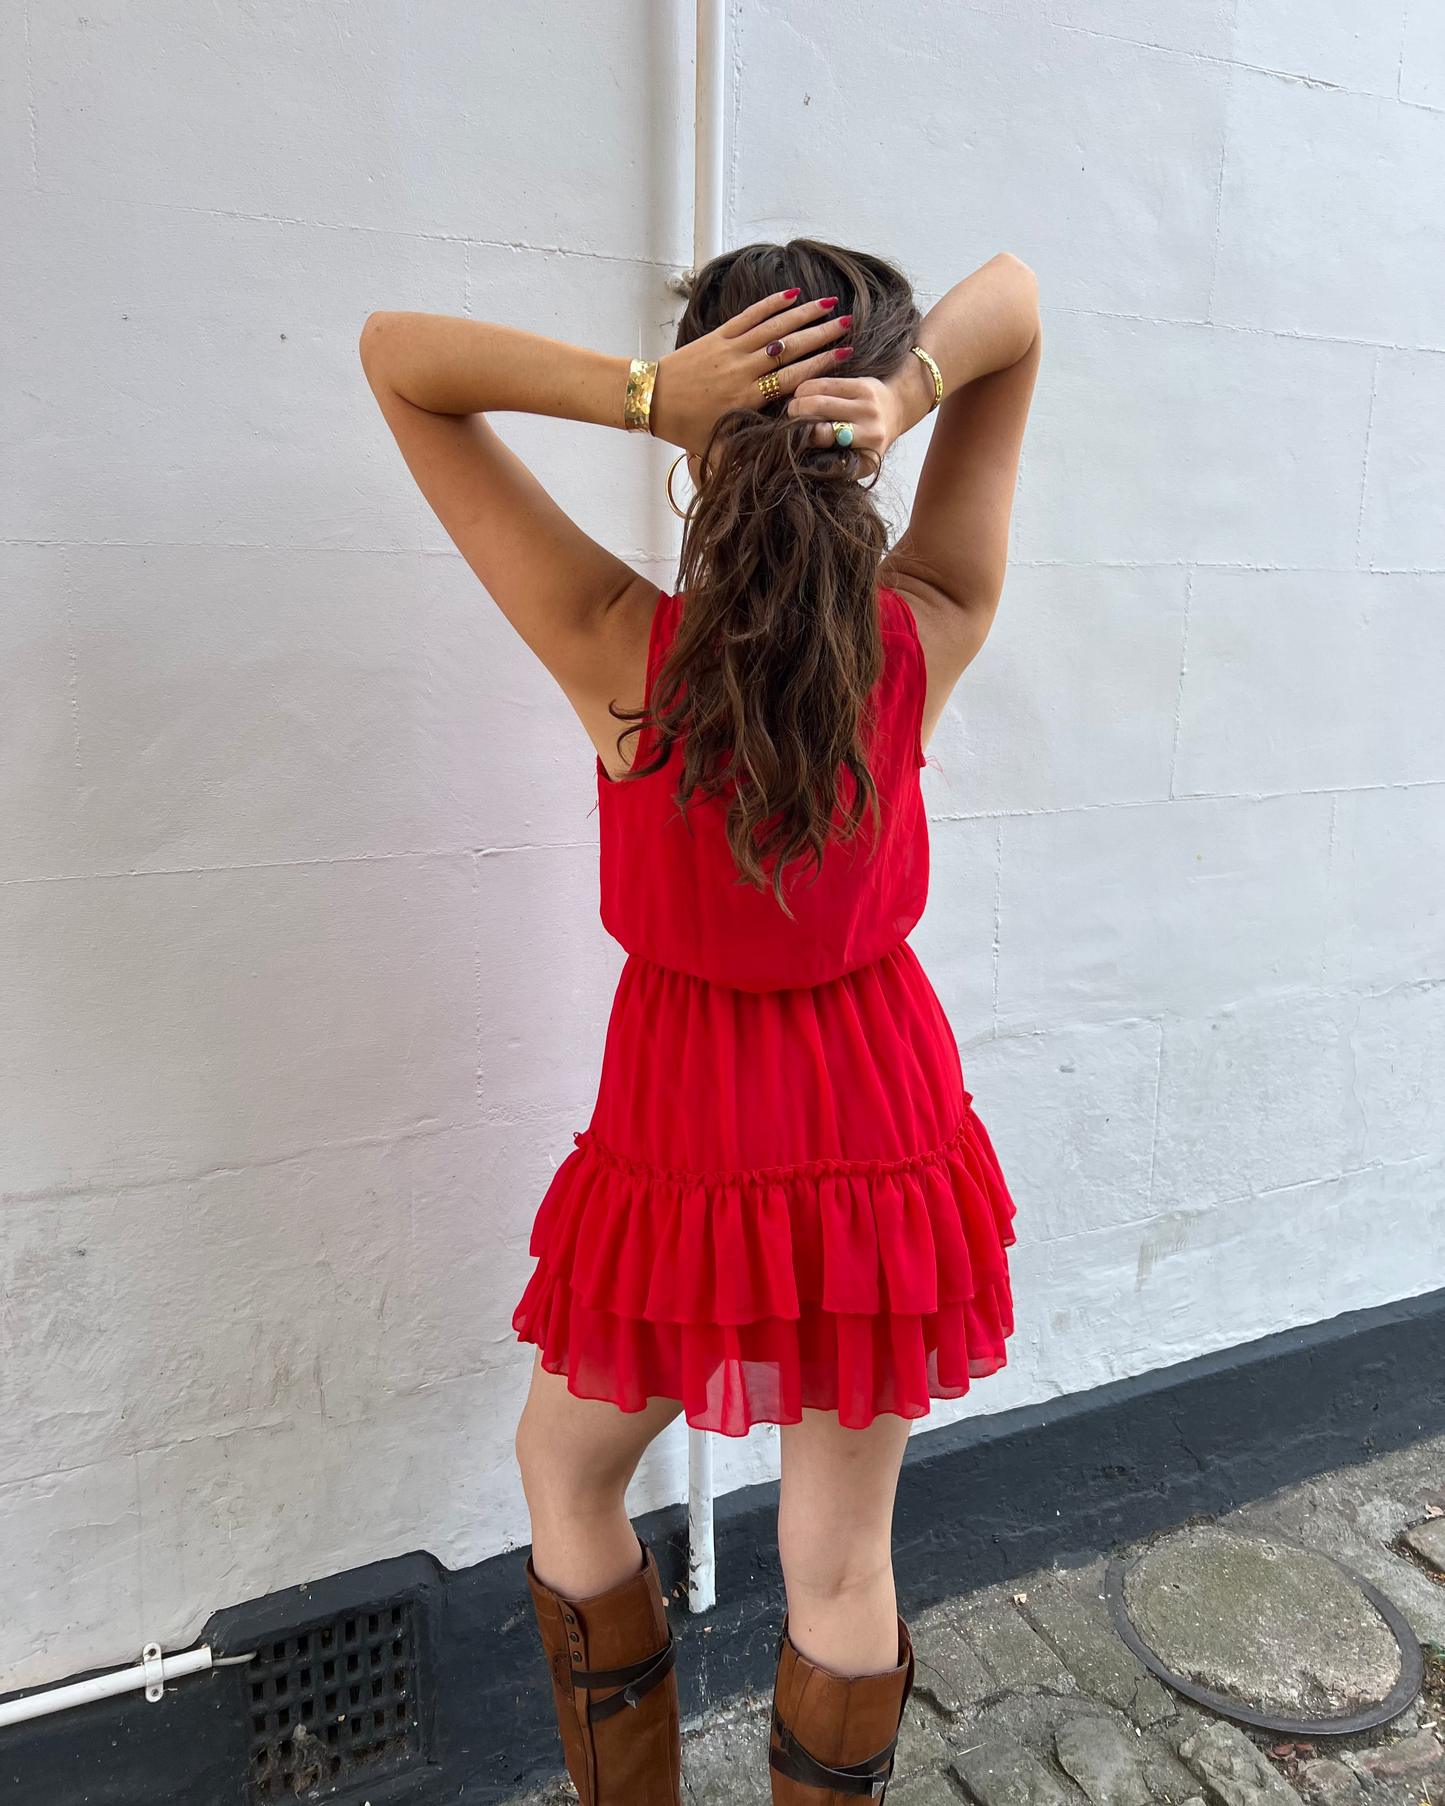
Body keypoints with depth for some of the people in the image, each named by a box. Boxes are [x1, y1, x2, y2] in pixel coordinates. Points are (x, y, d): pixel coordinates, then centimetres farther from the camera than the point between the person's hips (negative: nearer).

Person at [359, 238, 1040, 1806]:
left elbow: (396, 354, -12)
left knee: (565, 1473, 28)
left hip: (689, 1144, -2)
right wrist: (911, 389, -22)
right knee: (839, 1563, 22)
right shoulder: (925, 642, -15)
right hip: (880, 1133, 3)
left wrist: (634, 389, -26)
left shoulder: (620, 655, -22)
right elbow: (1015, 299, -2)